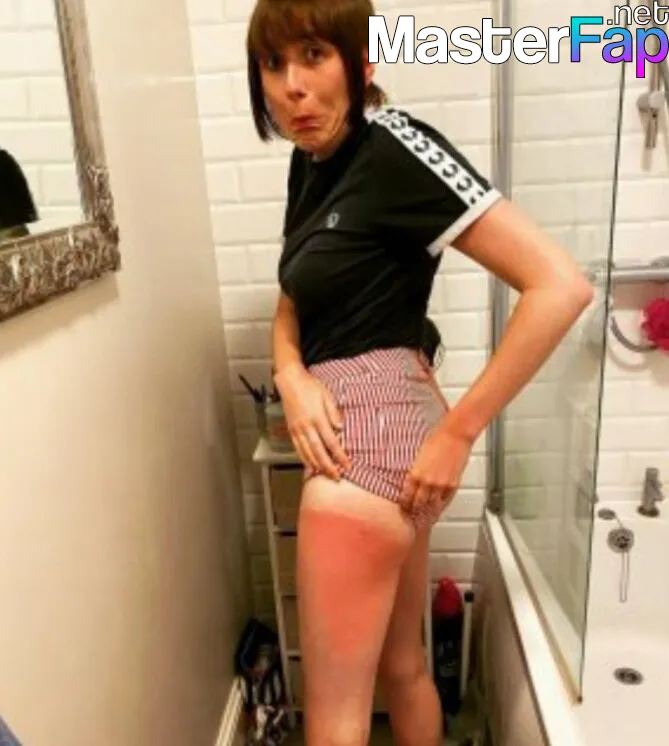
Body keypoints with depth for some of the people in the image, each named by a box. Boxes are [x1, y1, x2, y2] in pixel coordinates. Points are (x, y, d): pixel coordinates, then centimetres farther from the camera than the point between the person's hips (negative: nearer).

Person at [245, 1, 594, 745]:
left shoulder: (394, 148, -14)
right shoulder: (312, 159, 11)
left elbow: (561, 286, -20)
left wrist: (458, 432, -17)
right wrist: (291, 375, -6)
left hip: (372, 425, -8)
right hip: (342, 427, 9)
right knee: (401, 666, 24)